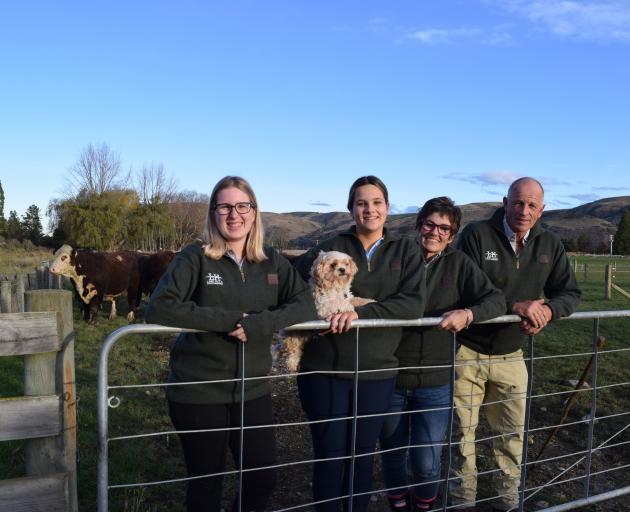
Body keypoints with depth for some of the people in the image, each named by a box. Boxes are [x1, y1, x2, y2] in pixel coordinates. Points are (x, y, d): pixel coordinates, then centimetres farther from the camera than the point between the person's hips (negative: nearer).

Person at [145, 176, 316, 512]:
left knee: (263, 480, 14)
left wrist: (259, 324, -23)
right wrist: (227, 320, -24)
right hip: (198, 393, -3)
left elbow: (306, 306, -6)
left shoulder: (272, 262, 3)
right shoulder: (196, 257, -10)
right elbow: (158, 309, -21)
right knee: (205, 485, 14)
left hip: (252, 391, 4)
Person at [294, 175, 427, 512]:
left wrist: (361, 312, -22)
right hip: (324, 370, -1)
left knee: (362, 457, 15)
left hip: (377, 372, 2)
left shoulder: (405, 250, 3)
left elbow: (414, 303, -11)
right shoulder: (331, 248, 0)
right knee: (329, 457, 7)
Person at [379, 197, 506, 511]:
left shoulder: (458, 264, -2)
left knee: (426, 463, 0)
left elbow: (496, 300, -8)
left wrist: (468, 314, -27)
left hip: (435, 382, 0)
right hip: (391, 379, 1)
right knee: (392, 454, 15)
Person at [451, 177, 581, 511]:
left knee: (512, 434, 15)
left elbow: (570, 293, 1)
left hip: (511, 355, 4)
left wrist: (548, 309, -22)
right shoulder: (477, 235, -14)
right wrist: (515, 306, -30)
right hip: (468, 351, -4)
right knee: (462, 432, 8)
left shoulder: (550, 245, 1)